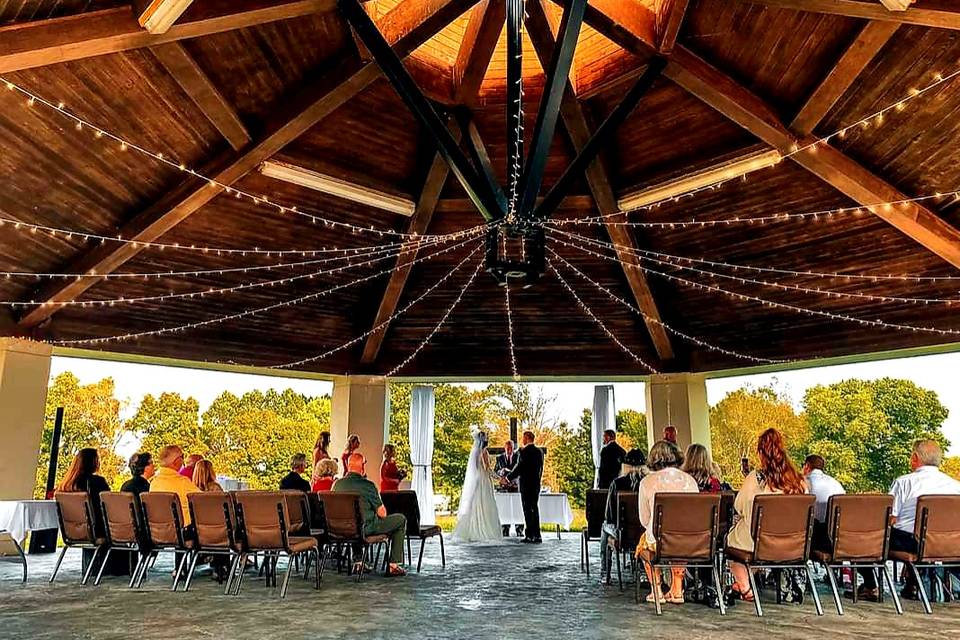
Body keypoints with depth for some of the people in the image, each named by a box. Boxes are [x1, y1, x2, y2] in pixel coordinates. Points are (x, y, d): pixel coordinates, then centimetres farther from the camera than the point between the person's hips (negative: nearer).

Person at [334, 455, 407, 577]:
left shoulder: (337, 484, -3)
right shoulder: (367, 485, -19)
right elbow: (382, 513, -14)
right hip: (366, 528, -6)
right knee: (401, 519, 9)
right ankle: (393, 566, 9)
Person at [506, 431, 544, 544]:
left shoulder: (524, 451, -14)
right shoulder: (539, 451, 9)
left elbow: (519, 468, -16)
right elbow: (541, 468, 14)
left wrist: (508, 478, -6)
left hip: (526, 485, -7)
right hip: (536, 484, 7)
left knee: (528, 510, -3)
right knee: (535, 509, 12)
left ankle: (530, 536, -1)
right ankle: (537, 535, 15)